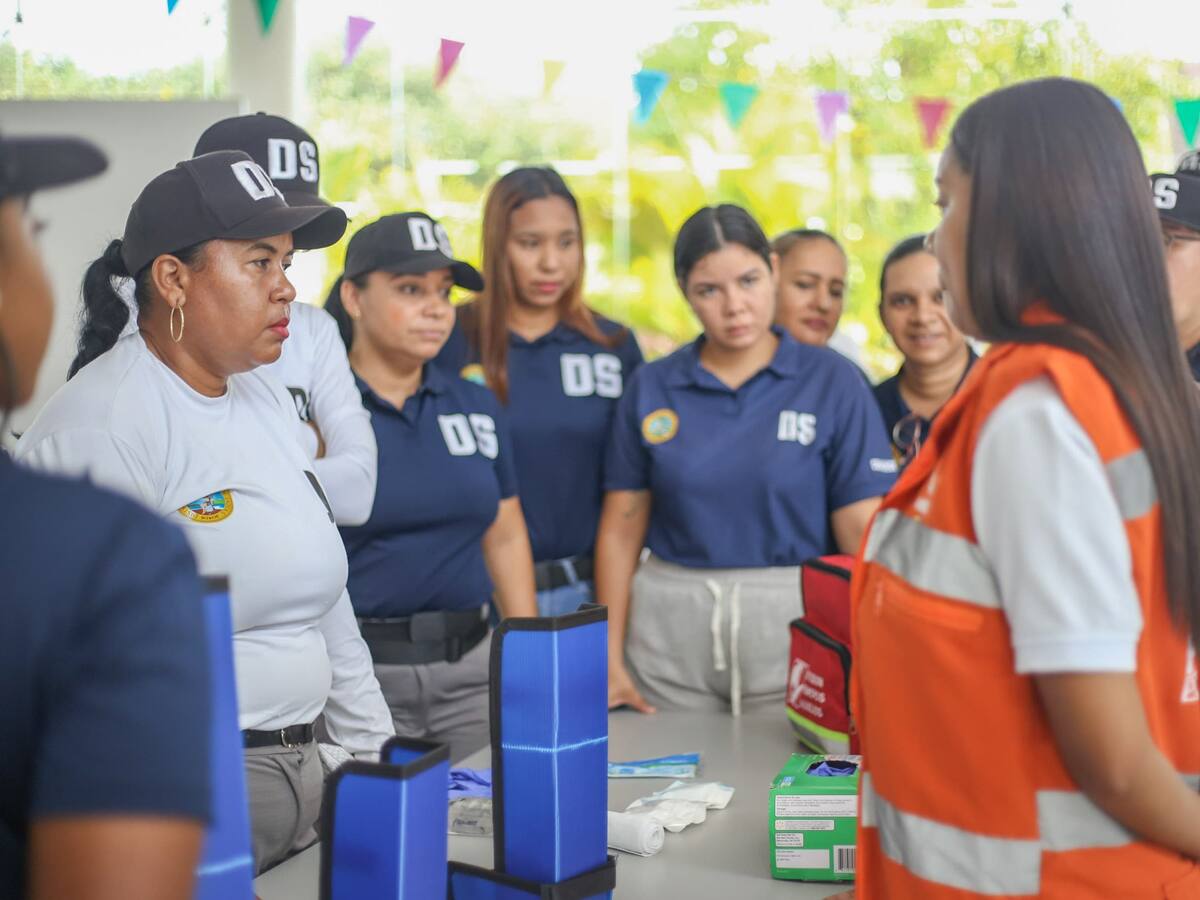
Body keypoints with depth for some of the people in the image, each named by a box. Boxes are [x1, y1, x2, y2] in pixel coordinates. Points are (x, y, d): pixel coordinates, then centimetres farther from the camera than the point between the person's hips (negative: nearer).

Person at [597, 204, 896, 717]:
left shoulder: (833, 382, -2)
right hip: (670, 634, 2)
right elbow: (621, 530, 6)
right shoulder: (651, 388, 4)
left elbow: (863, 533, -6)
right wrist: (611, 659, 1)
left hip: (794, 625, -2)